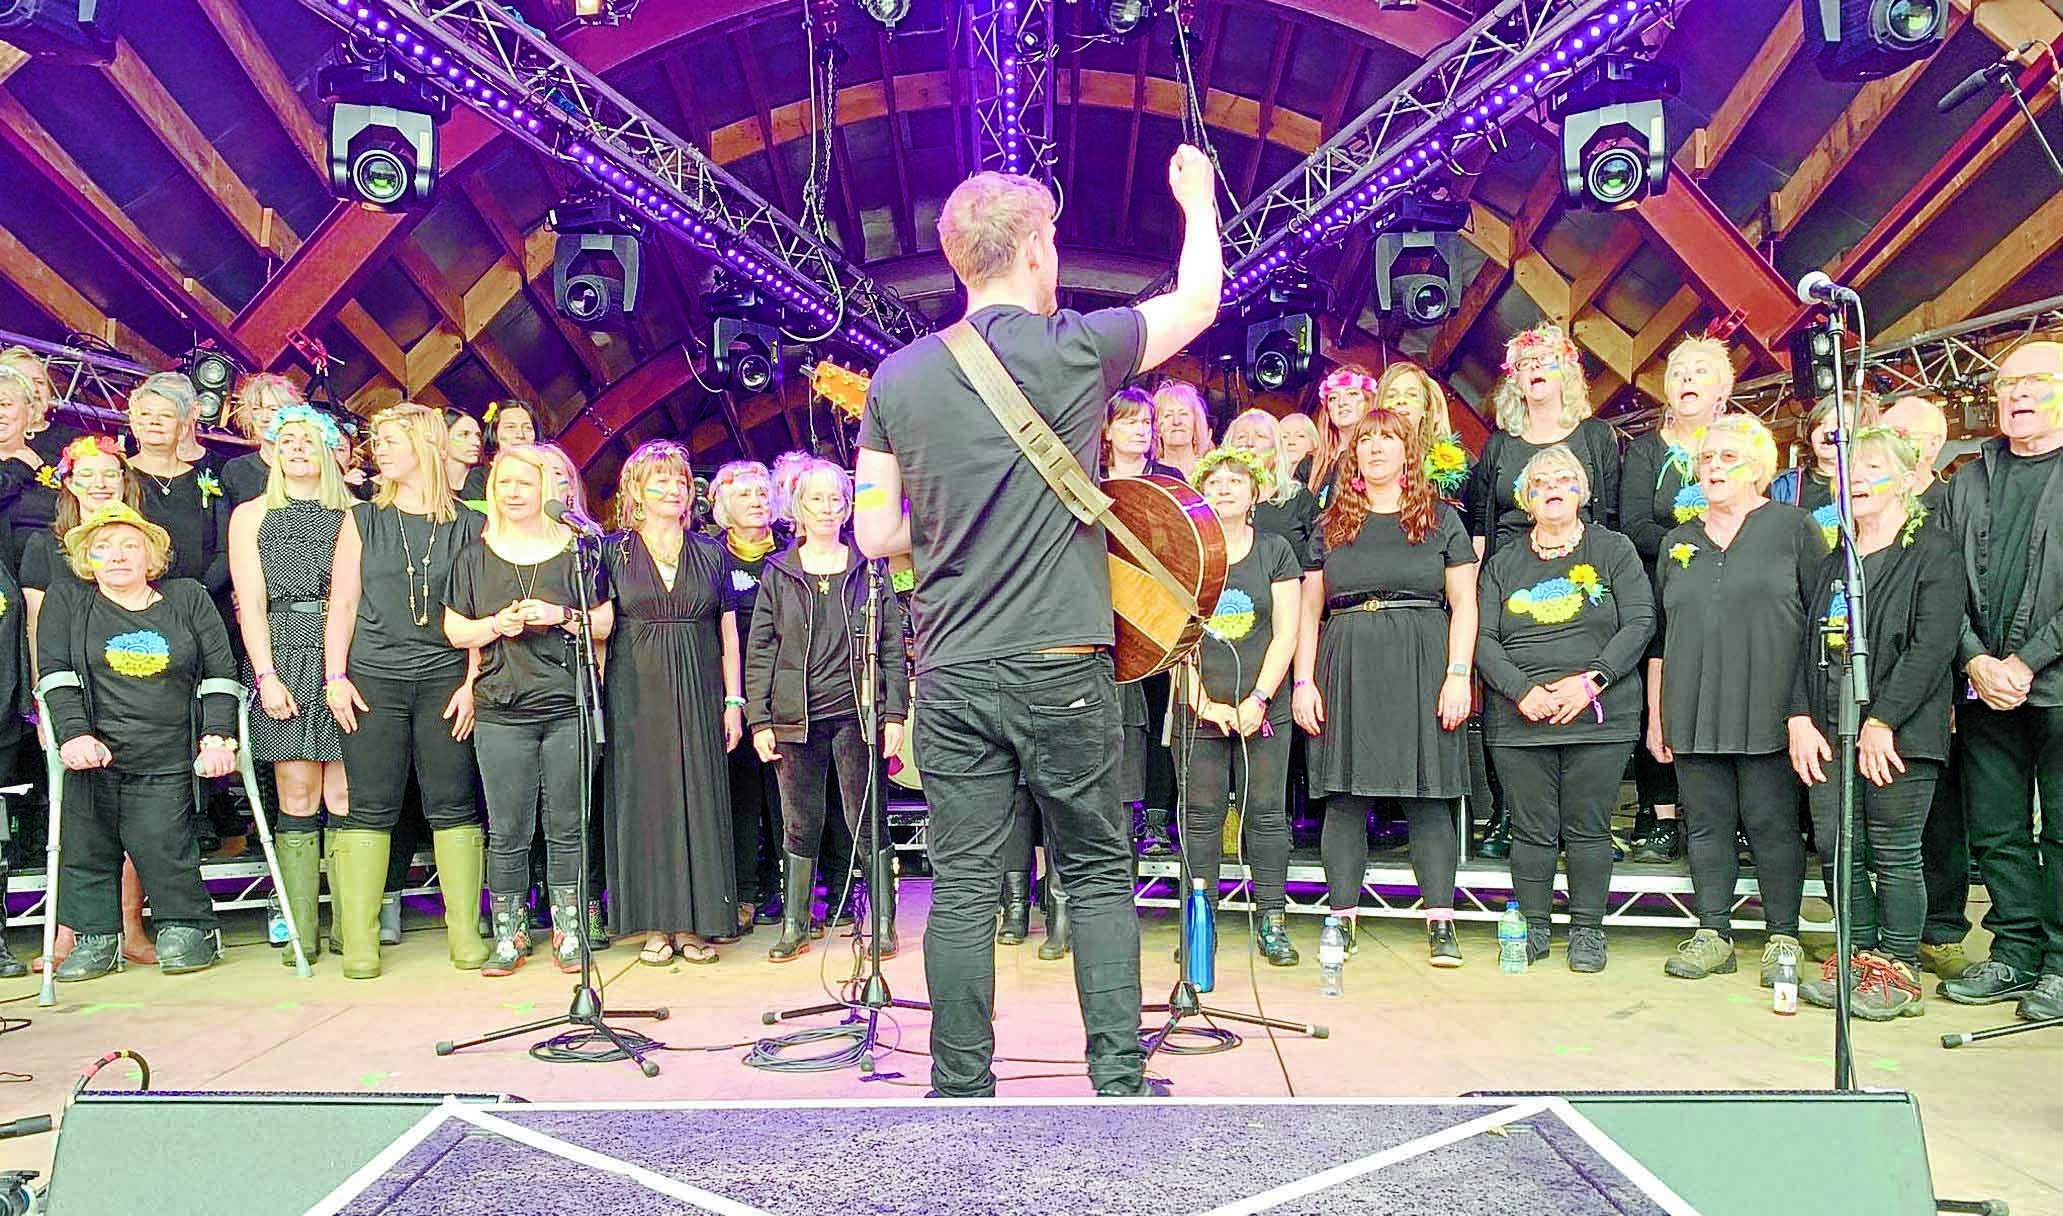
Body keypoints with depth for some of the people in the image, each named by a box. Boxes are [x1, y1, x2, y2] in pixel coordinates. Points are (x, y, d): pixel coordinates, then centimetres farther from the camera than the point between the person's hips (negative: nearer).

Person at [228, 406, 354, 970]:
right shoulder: (251, 515, 16)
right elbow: (250, 602, 7)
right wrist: (267, 676, -4)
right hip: (283, 657, 0)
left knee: (344, 798, -5)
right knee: (298, 799, -3)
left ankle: (355, 934, -3)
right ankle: (298, 934, 4)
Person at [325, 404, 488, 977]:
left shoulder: (468, 526, 7)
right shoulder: (362, 520, 11)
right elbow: (342, 603, 7)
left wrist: (473, 682, -4)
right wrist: (335, 677, -2)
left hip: (445, 680, -1)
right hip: (373, 680, 1)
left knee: (454, 805, 0)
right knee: (370, 808, 0)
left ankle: (465, 932, 7)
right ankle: (359, 939, 6)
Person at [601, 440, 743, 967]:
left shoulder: (710, 553, 10)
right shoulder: (613, 551, 5)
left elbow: (728, 635, 10)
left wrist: (733, 701, 3)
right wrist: (598, 699, -4)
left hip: (699, 693, 1)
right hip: (637, 694, -1)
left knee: (698, 800, 0)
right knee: (644, 800, 0)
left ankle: (694, 924, 7)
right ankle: (656, 925, 8)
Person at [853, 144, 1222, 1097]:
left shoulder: (898, 379, 4)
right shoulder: (1077, 348, -3)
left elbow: (875, 537, 6)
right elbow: (1199, 301, 14)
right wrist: (1198, 196, 30)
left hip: (951, 672, 3)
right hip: (1062, 667, -2)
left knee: (962, 885, 8)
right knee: (1098, 873, 10)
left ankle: (961, 1088, 15)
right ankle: (1119, 1076, 15)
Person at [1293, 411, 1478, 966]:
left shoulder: (1441, 519, 10)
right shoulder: (1330, 525, 14)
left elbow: (1463, 604, 6)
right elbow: (1308, 612, 11)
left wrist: (1458, 675, -5)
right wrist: (1303, 682, 2)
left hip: (1422, 669, -1)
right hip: (1346, 669, 2)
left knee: (1427, 796, -2)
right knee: (1344, 796, 0)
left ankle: (1441, 924, 4)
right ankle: (1342, 919, 8)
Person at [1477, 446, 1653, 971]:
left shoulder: (1614, 550, 8)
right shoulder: (1503, 563, 13)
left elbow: (1640, 622, -1)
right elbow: (1483, 638, 3)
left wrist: (1590, 680, -13)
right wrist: (1522, 691, -12)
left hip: (1598, 716, -1)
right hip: (1519, 718, 1)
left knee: (1588, 829, 2)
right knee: (1531, 829, 3)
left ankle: (1587, 930, 16)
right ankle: (1532, 929, 15)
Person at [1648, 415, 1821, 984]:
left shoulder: (1792, 527, 3)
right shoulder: (1678, 542, 15)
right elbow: (1659, 636, 16)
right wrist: (1655, 714, 12)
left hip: (1766, 711, -4)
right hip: (1692, 713, 4)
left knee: (1771, 822, 1)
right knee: (1706, 823, 6)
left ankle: (1783, 939, 13)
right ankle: (1714, 936, 15)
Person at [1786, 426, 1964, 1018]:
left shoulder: (1933, 553, -3)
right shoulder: (1833, 564, 18)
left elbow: (1932, 647, -13)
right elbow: (1808, 646, 14)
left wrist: (1881, 723, -18)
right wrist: (1801, 720, 2)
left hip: (1898, 733, -6)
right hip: (1829, 732, 6)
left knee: (1894, 853, 0)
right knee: (1836, 848, 5)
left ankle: (1899, 969, 12)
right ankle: (1858, 956, 18)